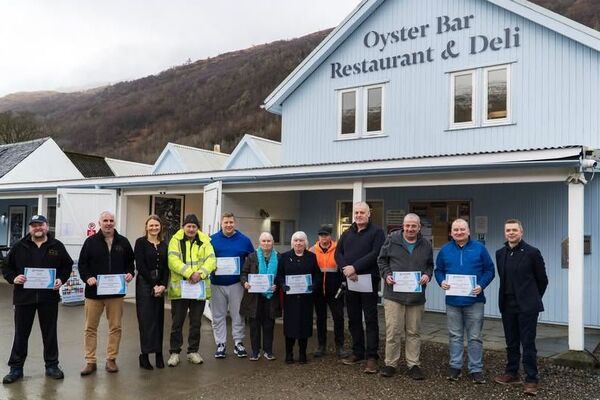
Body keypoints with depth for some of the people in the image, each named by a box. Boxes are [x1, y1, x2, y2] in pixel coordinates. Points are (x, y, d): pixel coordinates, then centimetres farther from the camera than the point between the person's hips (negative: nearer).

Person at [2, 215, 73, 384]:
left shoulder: (57, 246, 4)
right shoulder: (19, 247, 3)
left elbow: (67, 265, 11)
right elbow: (7, 267, 8)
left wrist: (61, 279, -6)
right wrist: (13, 278, -11)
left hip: (49, 297, 0)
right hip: (24, 296, 0)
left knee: (50, 332, 10)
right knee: (21, 333, 8)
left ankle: (51, 365, 22)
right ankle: (16, 367, 20)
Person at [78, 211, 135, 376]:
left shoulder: (123, 242, 8)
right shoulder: (91, 241, 2)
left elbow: (130, 262, 16)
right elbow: (82, 263, 3)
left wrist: (130, 273, -3)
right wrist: (87, 277, -13)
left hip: (116, 292, 2)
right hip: (94, 291, -1)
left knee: (115, 327, 5)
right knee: (91, 328, 4)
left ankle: (111, 359, 18)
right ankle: (90, 361, 15)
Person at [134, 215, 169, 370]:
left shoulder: (164, 245, 12)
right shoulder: (141, 242, -2)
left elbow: (166, 267, 8)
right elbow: (140, 266, -8)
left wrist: (163, 285, -7)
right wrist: (153, 285, -11)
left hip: (160, 286, 5)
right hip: (144, 284, -5)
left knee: (158, 319, 6)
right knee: (146, 319, -4)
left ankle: (158, 353, 11)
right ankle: (145, 354, 2)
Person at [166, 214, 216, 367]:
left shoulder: (205, 241, 6)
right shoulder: (176, 240, -1)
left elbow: (211, 260, -3)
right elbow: (173, 260, -13)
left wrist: (200, 273, -20)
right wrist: (189, 273, -23)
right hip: (179, 288, -2)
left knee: (196, 322, 12)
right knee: (177, 322, 6)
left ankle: (193, 351, 25)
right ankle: (174, 352, 18)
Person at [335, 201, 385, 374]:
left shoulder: (377, 232, -3)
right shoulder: (347, 234, 15)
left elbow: (375, 254, -16)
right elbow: (338, 253, 6)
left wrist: (355, 267, -20)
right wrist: (346, 269, -13)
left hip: (369, 281, -6)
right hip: (350, 282, 6)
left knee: (371, 319, -2)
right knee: (353, 319, 12)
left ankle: (372, 356, 2)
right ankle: (357, 352, 23)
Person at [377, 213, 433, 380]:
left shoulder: (426, 245, 7)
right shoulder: (392, 240, 0)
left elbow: (430, 265, 18)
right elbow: (382, 260, 7)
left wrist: (427, 275, -3)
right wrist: (386, 275, -8)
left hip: (417, 296, 2)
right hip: (394, 294, -2)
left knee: (414, 332, 10)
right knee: (393, 331, 1)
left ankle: (414, 364, 21)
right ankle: (390, 363, 15)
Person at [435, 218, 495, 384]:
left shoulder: (479, 248, 0)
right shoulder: (445, 250, 5)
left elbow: (489, 270, 2)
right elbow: (438, 270, 11)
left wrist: (481, 285, -13)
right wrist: (442, 282, -9)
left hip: (474, 300, -2)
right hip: (452, 300, 2)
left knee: (475, 337, 5)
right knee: (455, 336, 11)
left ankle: (476, 369, 15)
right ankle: (455, 366, 21)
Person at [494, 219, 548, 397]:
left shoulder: (532, 252, -8)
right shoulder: (500, 253, 7)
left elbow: (542, 280, 0)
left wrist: (533, 299, 8)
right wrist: (507, 297, 14)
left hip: (527, 306, -5)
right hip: (507, 305, 5)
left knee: (528, 343, -1)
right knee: (511, 342, 13)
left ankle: (531, 380, 7)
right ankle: (512, 373, 25)